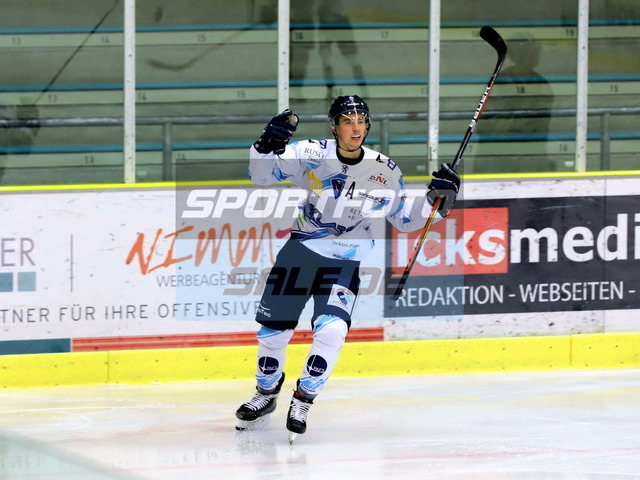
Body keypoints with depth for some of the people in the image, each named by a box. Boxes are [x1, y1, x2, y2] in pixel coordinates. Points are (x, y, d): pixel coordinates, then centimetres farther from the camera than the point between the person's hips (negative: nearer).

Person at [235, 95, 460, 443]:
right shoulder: (312, 155, -12)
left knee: (331, 331, -21)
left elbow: (406, 219, 7)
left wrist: (437, 199, -10)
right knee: (273, 330, 5)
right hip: (300, 252, 0)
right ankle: (266, 394, 32)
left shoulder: (385, 172, -5)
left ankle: (303, 401, -1)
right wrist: (267, 146, -35)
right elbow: (261, 174, -15)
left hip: (344, 264, 0)